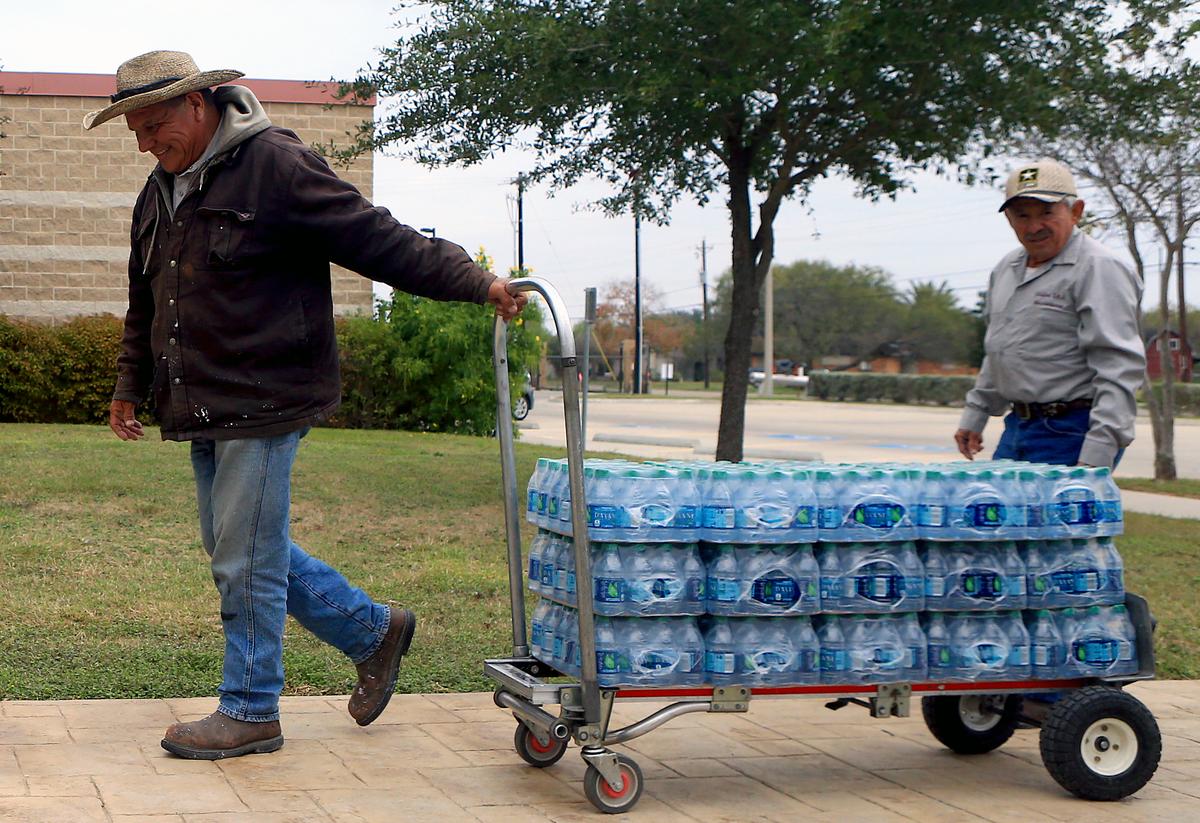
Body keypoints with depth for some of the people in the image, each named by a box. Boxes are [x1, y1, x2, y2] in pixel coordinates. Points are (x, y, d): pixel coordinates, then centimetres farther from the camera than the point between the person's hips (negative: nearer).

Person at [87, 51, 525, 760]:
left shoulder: (276, 167, -13)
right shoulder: (159, 194, 15)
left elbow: (377, 239, -14)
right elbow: (146, 306, 28)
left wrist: (474, 281, -17)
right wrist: (131, 387, 31)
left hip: (263, 405, -9)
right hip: (204, 411, 9)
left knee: (246, 562, -4)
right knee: (238, 551, 14)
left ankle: (250, 713, 9)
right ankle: (374, 632, 27)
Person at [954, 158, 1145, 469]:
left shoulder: (1099, 269, -12)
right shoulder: (1005, 270, 16)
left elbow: (1120, 368, -19)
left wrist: (1097, 455, -25)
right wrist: (974, 416, 26)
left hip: (1070, 435, -8)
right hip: (1017, 428, 8)